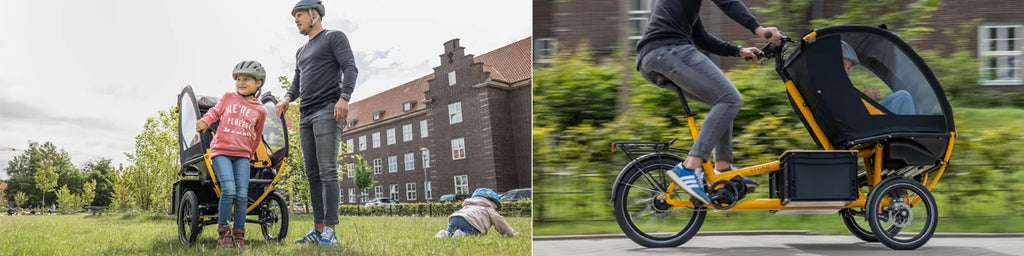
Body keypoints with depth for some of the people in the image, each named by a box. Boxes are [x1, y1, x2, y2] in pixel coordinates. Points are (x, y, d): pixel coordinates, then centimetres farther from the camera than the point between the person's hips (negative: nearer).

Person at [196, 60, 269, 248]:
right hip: (221, 151, -2)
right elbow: (215, 111, 12)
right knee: (229, 190, -18)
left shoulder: (260, 110, 9)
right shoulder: (228, 97, 9)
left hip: (242, 155, 2)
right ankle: (223, 232, -6)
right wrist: (205, 121, -8)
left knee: (242, 194, -8)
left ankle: (239, 235, 1)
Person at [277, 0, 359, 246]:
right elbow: (297, 83, 24)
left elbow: (350, 68, -7)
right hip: (306, 115, 8)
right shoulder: (301, 52, 27)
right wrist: (287, 99, 1)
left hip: (327, 111, -8)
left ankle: (330, 230, -16)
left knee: (327, 170, -14)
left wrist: (344, 97, -22)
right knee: (312, 174, 3)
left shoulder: (334, 37, 4)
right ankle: (318, 228, 3)